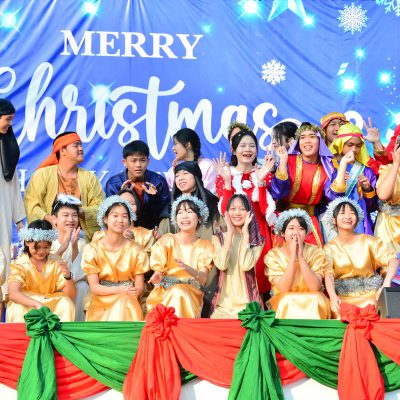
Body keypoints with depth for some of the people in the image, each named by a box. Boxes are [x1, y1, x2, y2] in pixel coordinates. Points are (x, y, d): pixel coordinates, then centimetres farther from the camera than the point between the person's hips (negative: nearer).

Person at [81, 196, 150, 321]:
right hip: (101, 303, -1)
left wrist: (134, 293, -22)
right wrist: (120, 290, -21)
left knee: (124, 303, -32)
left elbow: (139, 287, 2)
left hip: (128, 303, 1)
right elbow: (94, 287, -5)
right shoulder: (92, 249, 1)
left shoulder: (135, 250, 5)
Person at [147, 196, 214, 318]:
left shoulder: (205, 246, 7)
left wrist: (187, 269, -30)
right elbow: (158, 270, -2)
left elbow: (203, 278, -7)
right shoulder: (167, 241, 4)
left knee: (180, 293, -32)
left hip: (191, 295, 1)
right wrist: (157, 276, -28)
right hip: (164, 292, -1)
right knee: (176, 293, -33)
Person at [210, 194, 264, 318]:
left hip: (248, 304, 0)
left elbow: (246, 265, -13)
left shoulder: (257, 240, 7)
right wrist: (230, 233, -7)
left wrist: (245, 233, -8)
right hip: (223, 304, 1)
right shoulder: (218, 238, 9)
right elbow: (221, 265, -12)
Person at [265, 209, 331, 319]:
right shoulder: (273, 255, -6)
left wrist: (301, 257, -23)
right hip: (283, 305, -1)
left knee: (316, 299, -30)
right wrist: (292, 257, -24)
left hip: (313, 303, 1)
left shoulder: (315, 252, -5)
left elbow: (315, 287, -17)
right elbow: (284, 289, -17)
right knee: (288, 301, -32)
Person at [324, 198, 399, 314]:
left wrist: (386, 283, -27)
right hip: (343, 297, -1)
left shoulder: (368, 241, 6)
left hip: (371, 294, 1)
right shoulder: (329, 248, 5)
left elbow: (392, 259, -6)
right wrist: (333, 297, -32)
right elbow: (328, 274, -11)